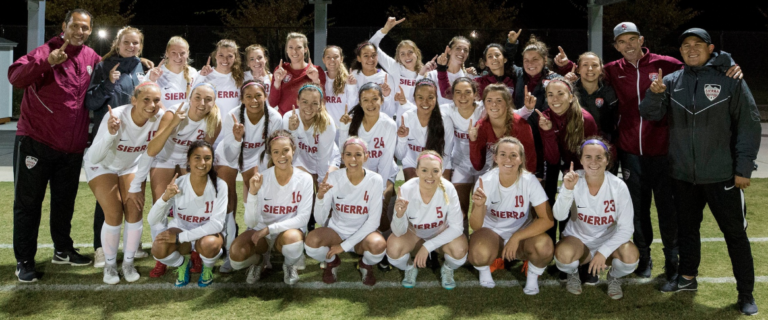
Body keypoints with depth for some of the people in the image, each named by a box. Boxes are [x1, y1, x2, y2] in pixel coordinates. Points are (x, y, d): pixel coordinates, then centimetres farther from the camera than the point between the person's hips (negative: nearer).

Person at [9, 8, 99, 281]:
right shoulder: (46, 52, -11)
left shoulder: (91, 57, 6)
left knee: (64, 201, 16)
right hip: (35, 142, -5)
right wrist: (46, 62, -41)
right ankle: (24, 261, 9)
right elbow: (15, 77, -26)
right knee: (28, 202, 2)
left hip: (72, 147, 5)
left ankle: (62, 250, 30)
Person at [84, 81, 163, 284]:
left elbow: (149, 154, -10)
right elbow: (94, 157, -33)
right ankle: (110, 265, 7)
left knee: (135, 212, -9)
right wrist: (110, 133, -49)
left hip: (131, 165, 3)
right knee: (114, 215, -15)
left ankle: (128, 263, 11)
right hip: (102, 165, -3)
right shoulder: (116, 117, -35)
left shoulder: (159, 119, -25)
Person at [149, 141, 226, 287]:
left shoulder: (219, 186, -19)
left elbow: (217, 223, -25)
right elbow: (152, 221, -18)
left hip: (207, 233, -1)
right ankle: (182, 264, 7)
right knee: (158, 248, -29)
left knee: (209, 244, -36)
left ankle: (207, 268, 2)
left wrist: (180, 237, -27)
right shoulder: (177, 184, -17)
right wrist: (165, 197, -37)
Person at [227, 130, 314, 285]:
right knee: (236, 255, -28)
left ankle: (290, 265, -1)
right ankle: (258, 261, 10)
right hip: (260, 230, 1)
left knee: (293, 238, -37)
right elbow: (251, 222, -16)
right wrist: (253, 192, -31)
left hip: (290, 229, -1)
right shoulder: (262, 179, -13)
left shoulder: (304, 179, -13)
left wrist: (269, 229, -22)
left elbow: (302, 218, -15)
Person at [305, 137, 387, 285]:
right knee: (311, 241, -30)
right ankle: (332, 261, 7)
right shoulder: (333, 178, -13)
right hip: (336, 231, 1)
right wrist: (320, 197, -36)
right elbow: (320, 220, -16)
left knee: (378, 245, -34)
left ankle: (365, 265, 5)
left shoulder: (375, 180, -14)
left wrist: (345, 246, -17)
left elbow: (373, 221, -13)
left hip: (362, 234, -1)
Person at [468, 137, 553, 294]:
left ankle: (532, 276, 2)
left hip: (522, 234, 1)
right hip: (492, 232, 0)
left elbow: (548, 220, -19)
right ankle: (484, 270, 4)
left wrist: (516, 237, -27)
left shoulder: (529, 181, -17)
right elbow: (476, 226, -20)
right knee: (479, 254, -34)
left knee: (544, 247, -32)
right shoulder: (485, 182, -17)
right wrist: (479, 206, -41)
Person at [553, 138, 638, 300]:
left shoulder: (618, 186, -17)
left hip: (610, 240, 1)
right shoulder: (573, 180, -16)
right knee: (563, 254, -33)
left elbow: (626, 228, -14)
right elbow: (559, 216, -27)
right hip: (578, 238, 0)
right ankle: (573, 275, 6)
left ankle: (614, 278, 7)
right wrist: (568, 189, -42)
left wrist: (603, 252, -24)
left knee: (631, 256, -30)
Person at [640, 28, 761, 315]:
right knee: (687, 227, 19)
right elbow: (650, 114, -1)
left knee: (735, 232, 4)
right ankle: (687, 278, 36)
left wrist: (744, 167, -11)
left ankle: (746, 293, 15)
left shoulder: (730, 79, -7)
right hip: (683, 173, 4)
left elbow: (749, 124, -7)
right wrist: (654, 94, -23)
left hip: (722, 174, -4)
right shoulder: (672, 81, 4)